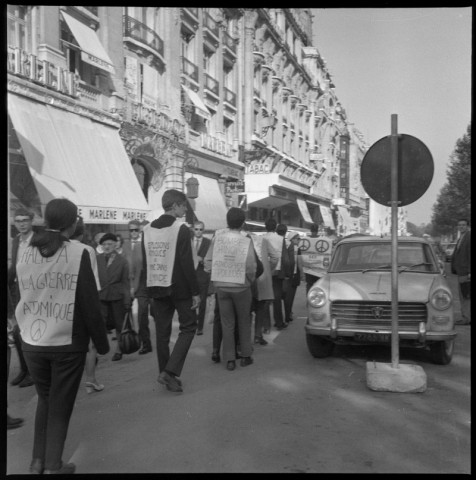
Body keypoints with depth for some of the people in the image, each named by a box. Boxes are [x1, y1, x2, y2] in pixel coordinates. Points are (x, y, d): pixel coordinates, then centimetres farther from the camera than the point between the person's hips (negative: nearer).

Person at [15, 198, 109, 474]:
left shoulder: (26, 255, 2)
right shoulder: (78, 253, -13)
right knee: (60, 405, 11)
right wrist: (102, 342, -4)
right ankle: (53, 466, 17)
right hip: (68, 343, -4)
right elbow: (90, 304, -12)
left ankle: (38, 461, 24)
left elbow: (23, 299, 6)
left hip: (32, 342, 4)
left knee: (45, 400, 22)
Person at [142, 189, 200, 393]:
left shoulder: (147, 230, 6)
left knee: (162, 332, 12)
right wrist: (195, 292, -11)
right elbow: (187, 263, -15)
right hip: (180, 288, -6)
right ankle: (170, 371, -6)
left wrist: (153, 286, 16)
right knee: (188, 327, 6)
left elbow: (145, 263, 9)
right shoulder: (181, 229, -12)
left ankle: (166, 376, 19)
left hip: (157, 288, 6)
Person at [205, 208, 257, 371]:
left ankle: (230, 359, 13)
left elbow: (208, 262, -4)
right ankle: (245, 356, 22)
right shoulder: (246, 241, -12)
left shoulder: (217, 238, -5)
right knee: (244, 322, 15)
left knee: (227, 323, 11)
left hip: (221, 286, 2)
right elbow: (251, 267, -14)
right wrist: (250, 280, 5)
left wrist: (216, 275, 11)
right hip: (241, 286, -2)